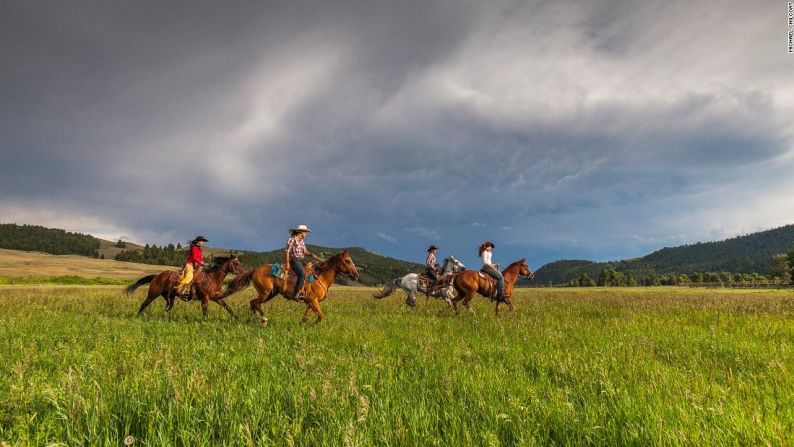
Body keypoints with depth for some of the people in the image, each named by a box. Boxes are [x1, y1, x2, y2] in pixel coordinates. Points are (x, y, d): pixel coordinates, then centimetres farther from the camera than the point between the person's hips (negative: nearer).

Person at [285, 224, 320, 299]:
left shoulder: (301, 241, 16)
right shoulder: (291, 240, -6)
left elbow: (305, 252, 17)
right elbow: (287, 252, -10)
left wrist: (311, 255, -3)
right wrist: (287, 263, -18)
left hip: (301, 260, 9)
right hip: (294, 260, -9)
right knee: (302, 274, -29)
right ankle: (297, 293, -29)